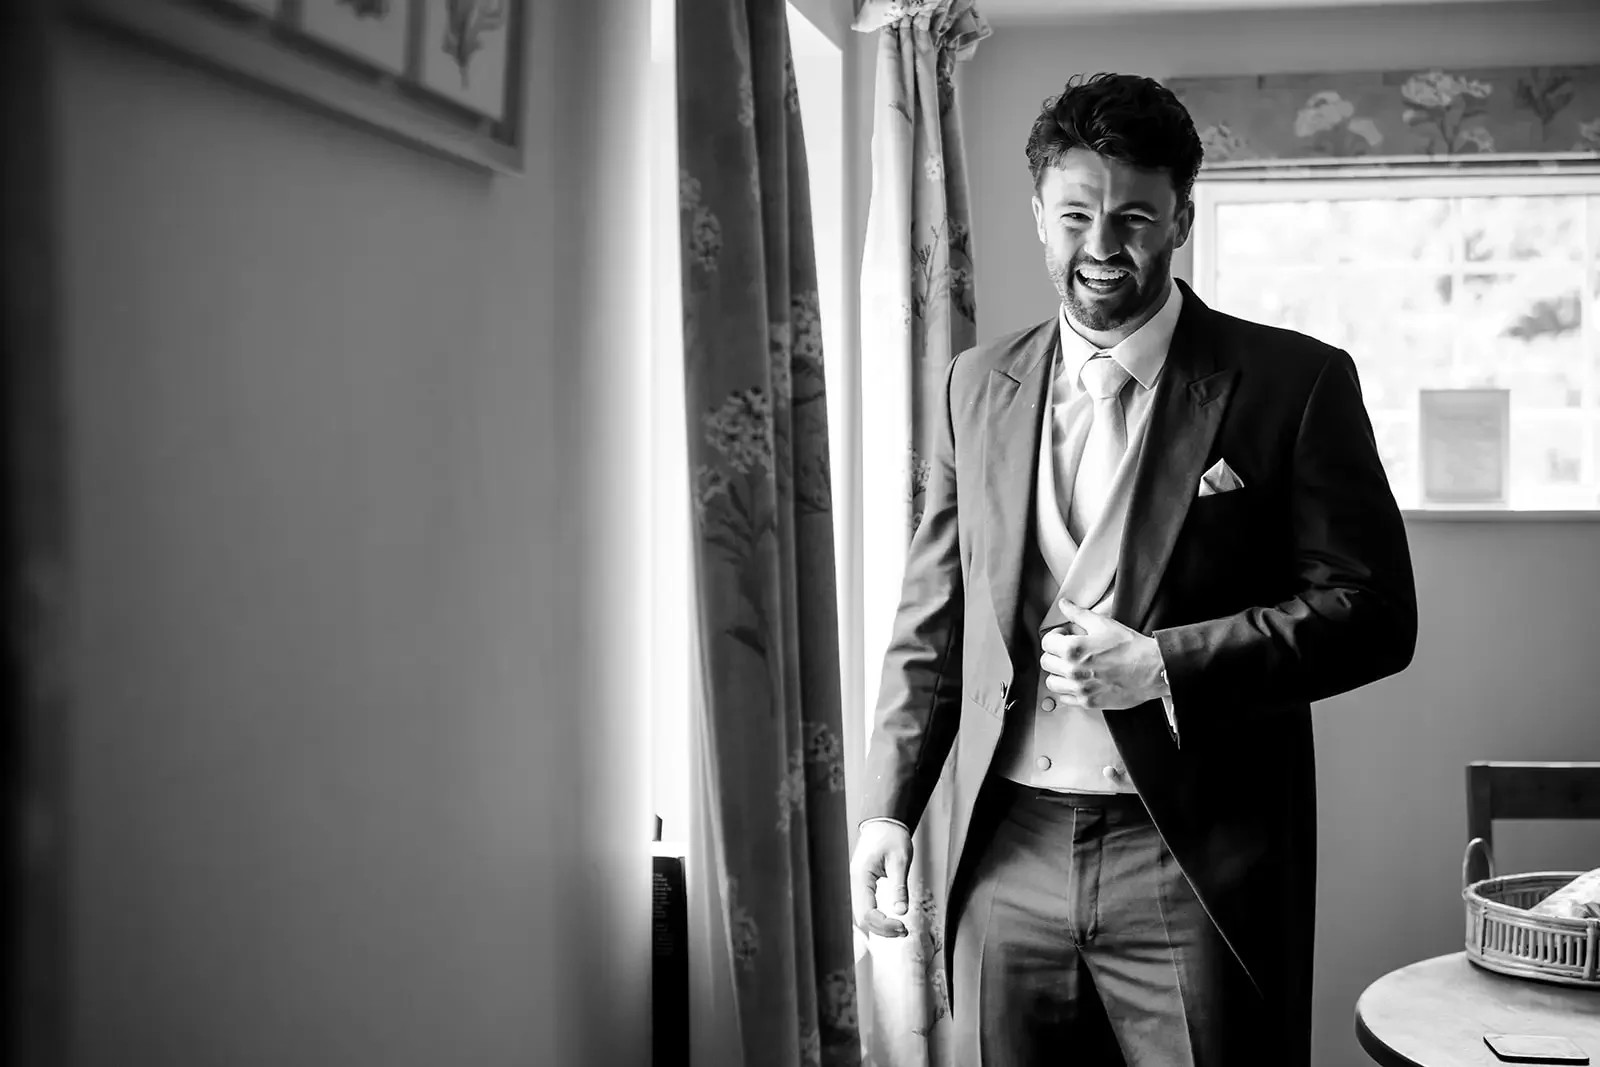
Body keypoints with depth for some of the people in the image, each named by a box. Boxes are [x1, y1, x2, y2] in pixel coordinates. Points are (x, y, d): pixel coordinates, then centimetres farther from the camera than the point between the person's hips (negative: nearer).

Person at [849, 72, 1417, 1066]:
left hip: (1199, 866, -3)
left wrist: (1163, 663, -17)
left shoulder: (1295, 383, -4)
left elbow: (1373, 612, -6)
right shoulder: (977, 387, 8)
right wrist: (889, 807, 3)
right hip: (1008, 861, 3)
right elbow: (931, 623, 11)